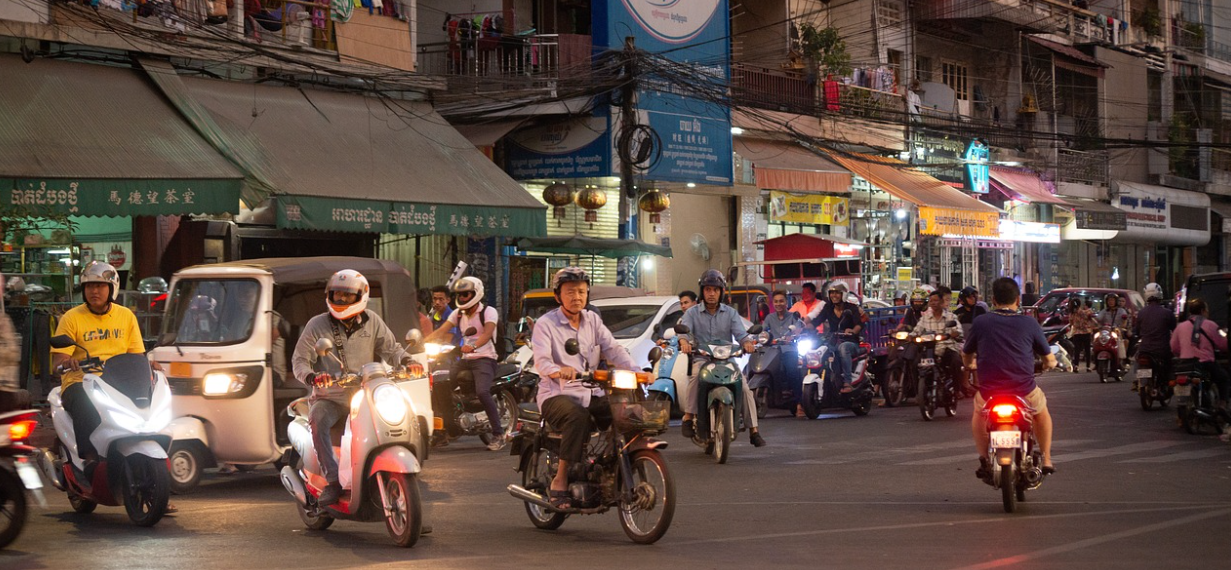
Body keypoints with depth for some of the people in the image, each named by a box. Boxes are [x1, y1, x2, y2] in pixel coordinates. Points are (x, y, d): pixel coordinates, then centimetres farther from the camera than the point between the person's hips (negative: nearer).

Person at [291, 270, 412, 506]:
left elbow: (392, 349, 10)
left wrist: (407, 362, -13)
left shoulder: (372, 322, 10)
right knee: (317, 419, -34)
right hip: (329, 398, -2)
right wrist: (312, 377, -24)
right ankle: (333, 480, -35)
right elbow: (299, 360, -1)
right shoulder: (317, 325, 4)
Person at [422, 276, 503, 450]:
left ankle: (498, 434, -25)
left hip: (484, 359, -7)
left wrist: (472, 347, -42)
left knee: (482, 391, -30)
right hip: (464, 359, 7)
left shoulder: (489, 312, -5)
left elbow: (487, 333, -22)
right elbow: (440, 331, 4)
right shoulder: (457, 314, 15)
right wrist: (420, 342, -13)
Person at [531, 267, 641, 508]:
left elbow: (613, 350, 5)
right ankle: (560, 482, -31)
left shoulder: (593, 321, 16)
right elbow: (541, 361, -17)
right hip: (557, 394, -5)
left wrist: (637, 371, -14)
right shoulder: (546, 324, -2)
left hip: (591, 393, 5)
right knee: (578, 417, -37)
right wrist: (558, 371, -41)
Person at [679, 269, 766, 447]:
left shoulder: (730, 313, 13)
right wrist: (684, 341, -32)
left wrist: (747, 342, -24)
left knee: (745, 387, -18)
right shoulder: (693, 313, 9)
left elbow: (740, 333, 0)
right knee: (695, 376, -36)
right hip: (701, 359, -2)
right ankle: (688, 417, -30)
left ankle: (754, 430, -12)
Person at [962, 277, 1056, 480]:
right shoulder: (1029, 323, -2)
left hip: (989, 391, 0)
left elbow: (967, 357, 14)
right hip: (1024, 392, 0)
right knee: (1042, 411, 33)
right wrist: (1050, 363, 31)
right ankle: (1046, 460, 29)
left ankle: (983, 459, 19)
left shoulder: (980, 323, 0)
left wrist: (973, 364, 38)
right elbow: (1049, 360, 6)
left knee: (978, 412, 34)